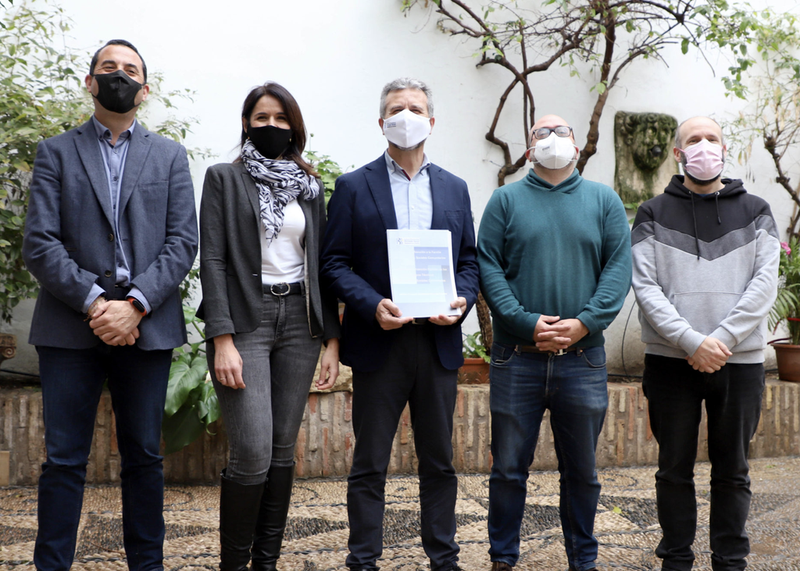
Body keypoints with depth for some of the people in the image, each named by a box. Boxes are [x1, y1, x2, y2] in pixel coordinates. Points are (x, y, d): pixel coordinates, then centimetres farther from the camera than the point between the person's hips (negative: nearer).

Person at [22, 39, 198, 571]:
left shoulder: (170, 156, 13)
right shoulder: (56, 152, 10)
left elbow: (182, 242, 3)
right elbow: (39, 243, -1)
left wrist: (134, 304, -11)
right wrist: (93, 302, -13)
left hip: (146, 326, 1)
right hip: (70, 326, -1)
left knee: (144, 456, 8)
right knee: (64, 460, 1)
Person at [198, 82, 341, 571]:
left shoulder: (310, 186, 14)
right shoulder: (225, 178, 3)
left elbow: (321, 263, 13)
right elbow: (213, 260, -5)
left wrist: (332, 339, 6)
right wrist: (222, 340, -15)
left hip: (300, 320, 4)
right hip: (245, 318, -4)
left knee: (284, 448, 7)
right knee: (253, 454, -11)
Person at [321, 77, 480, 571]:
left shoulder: (455, 188, 12)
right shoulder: (354, 187, 2)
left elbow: (469, 261, 12)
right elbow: (335, 263, -2)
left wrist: (462, 301, -7)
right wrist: (373, 305, -17)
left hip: (439, 341, 3)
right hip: (379, 343, -3)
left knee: (440, 462, 12)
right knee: (370, 465, 5)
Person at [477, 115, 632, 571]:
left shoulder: (604, 200, 10)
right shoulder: (506, 200, 6)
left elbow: (619, 267, 1)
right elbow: (488, 267, -2)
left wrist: (584, 323, -12)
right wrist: (526, 323, -14)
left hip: (583, 358, 1)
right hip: (517, 357, -1)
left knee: (582, 471, 11)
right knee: (509, 467, 6)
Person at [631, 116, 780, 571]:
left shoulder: (755, 212, 9)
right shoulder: (653, 216, 5)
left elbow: (765, 283, -2)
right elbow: (646, 287, -5)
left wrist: (721, 340, -14)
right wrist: (692, 341, -16)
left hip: (740, 361, 1)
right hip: (671, 361, -1)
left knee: (733, 471, 8)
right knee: (675, 469, 7)